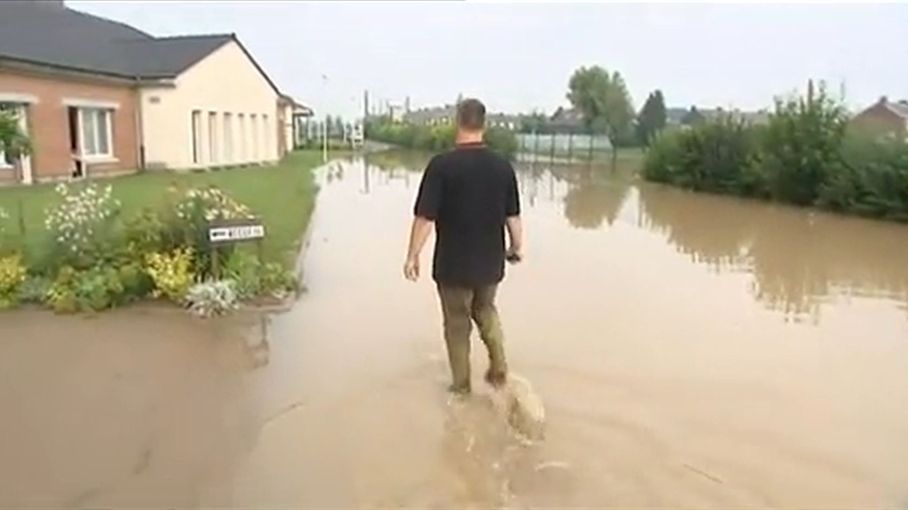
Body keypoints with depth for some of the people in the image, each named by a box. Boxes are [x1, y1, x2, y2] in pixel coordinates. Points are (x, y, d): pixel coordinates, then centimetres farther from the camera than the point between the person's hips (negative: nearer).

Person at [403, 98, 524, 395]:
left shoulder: (442, 165, -17)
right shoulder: (503, 166, -5)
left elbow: (425, 218, -16)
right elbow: (512, 216, 2)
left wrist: (412, 256, -5)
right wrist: (517, 247, 19)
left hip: (453, 264, -3)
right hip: (490, 262, 4)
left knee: (457, 324, 13)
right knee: (486, 312, 28)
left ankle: (461, 387, 23)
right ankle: (499, 367, 23)